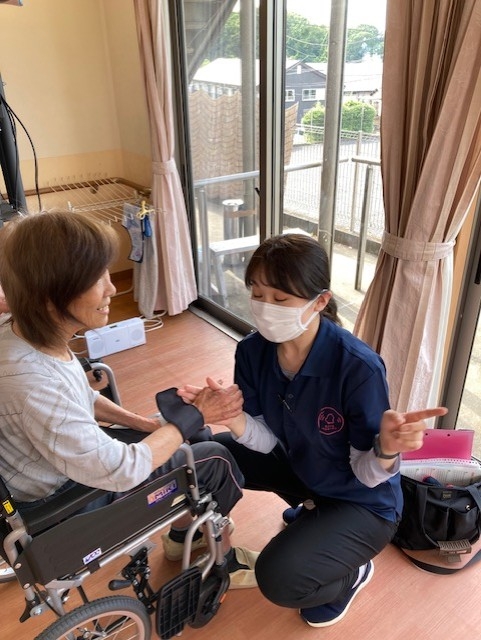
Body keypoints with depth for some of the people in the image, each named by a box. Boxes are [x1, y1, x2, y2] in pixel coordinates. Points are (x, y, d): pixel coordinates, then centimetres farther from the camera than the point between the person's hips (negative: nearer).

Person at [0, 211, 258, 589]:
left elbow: (82, 399, 6)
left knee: (195, 440, 14)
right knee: (215, 462, -1)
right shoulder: (32, 383, -38)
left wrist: (147, 424, -3)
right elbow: (122, 471, -30)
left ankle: (185, 534, 35)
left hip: (72, 459, 8)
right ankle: (221, 561, 28)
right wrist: (195, 416, -19)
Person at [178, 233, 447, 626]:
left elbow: (367, 474, -23)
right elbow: (266, 440, -11)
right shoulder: (253, 350, -17)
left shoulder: (359, 368, -34)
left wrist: (387, 448, -47)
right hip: (299, 464, 6)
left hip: (361, 500, -6)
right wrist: (231, 416, -32)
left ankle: (352, 573, 13)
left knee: (278, 579, -25)